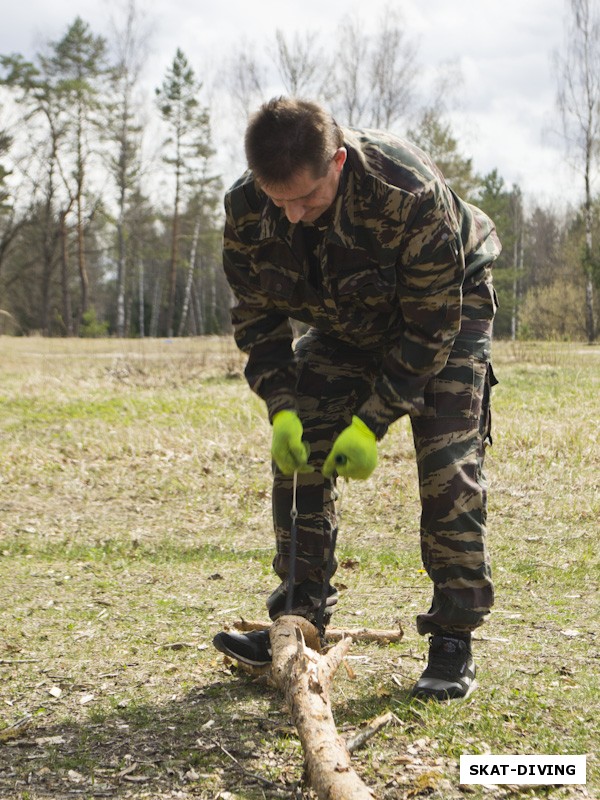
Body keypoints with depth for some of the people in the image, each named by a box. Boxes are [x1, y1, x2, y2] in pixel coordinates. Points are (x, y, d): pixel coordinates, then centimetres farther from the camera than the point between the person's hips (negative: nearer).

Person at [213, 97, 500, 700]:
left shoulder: (410, 192, -39)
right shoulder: (245, 209, -24)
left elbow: (431, 322, -29)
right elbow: (256, 313, -9)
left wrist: (373, 422, -30)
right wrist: (281, 408, -21)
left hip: (446, 312, -4)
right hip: (344, 326, 5)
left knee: (448, 465, -16)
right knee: (297, 454, -5)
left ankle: (453, 640, -9)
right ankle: (297, 619, 6)